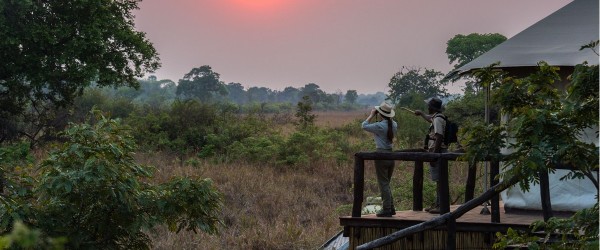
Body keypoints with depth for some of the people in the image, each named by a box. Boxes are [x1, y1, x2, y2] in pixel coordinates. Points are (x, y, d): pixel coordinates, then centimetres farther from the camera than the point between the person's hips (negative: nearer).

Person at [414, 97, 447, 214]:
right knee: (438, 180, 13)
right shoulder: (436, 117, 15)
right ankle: (437, 204, 19)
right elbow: (429, 119, 42)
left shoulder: (438, 119, -16)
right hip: (437, 152, 10)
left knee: (439, 180, -9)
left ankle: (441, 206, -9)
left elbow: (439, 138, -23)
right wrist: (421, 113, 58)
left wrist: (433, 155, -25)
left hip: (438, 152, -10)